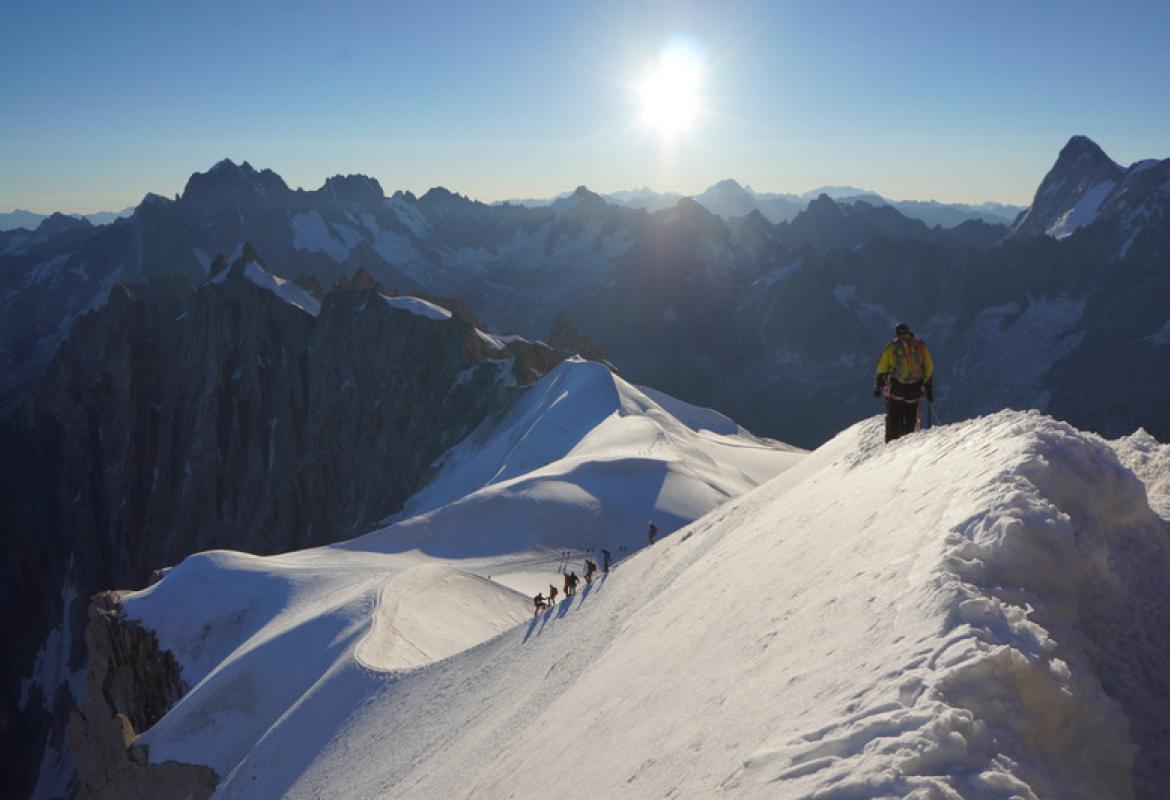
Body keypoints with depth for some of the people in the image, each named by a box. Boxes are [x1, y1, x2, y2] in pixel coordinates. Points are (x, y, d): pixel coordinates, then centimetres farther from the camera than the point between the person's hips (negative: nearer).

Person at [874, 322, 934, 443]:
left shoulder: (890, 347, 3)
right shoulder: (920, 346, 7)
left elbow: (881, 369, 3)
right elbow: (929, 368, 6)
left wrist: (877, 387, 12)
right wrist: (929, 389, 11)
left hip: (896, 388, -1)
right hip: (915, 388, 1)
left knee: (893, 419, 7)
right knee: (910, 420, 11)